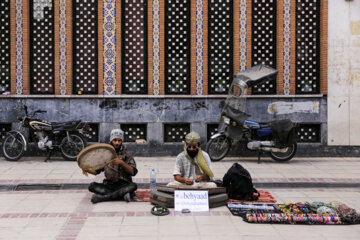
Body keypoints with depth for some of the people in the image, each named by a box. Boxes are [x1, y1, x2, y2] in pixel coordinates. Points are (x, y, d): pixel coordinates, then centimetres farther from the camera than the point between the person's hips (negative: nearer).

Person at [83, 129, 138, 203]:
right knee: (92, 186, -22)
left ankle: (103, 197, -33)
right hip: (108, 186, 2)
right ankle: (123, 195, -30)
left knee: (133, 185, -33)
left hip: (123, 185, -2)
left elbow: (133, 172, -10)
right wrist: (87, 169, -9)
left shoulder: (126, 154, 1)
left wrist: (121, 163, -24)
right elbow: (96, 170, 12)